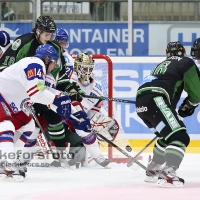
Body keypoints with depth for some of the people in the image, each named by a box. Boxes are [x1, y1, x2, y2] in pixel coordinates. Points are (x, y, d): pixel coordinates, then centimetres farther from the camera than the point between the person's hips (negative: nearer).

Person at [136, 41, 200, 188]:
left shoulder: (162, 65, 33)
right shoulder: (186, 62, 9)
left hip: (141, 103, 9)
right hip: (155, 101, -9)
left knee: (168, 135, 30)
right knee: (180, 137, -15)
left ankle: (154, 168, 42)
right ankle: (167, 175, -33)